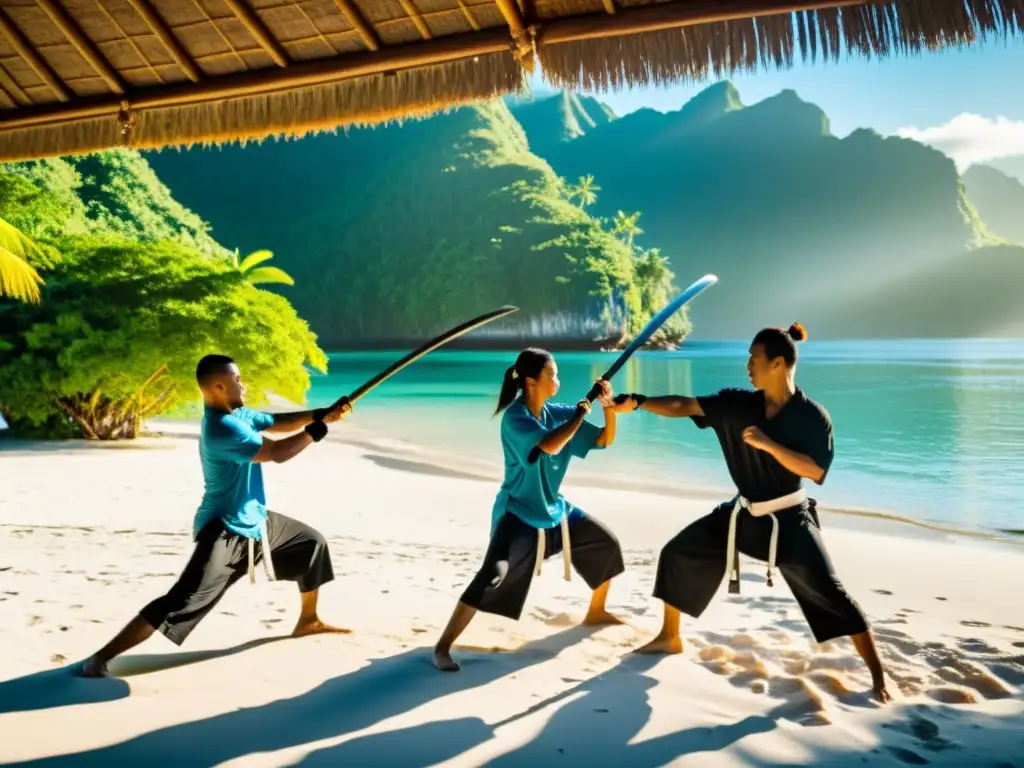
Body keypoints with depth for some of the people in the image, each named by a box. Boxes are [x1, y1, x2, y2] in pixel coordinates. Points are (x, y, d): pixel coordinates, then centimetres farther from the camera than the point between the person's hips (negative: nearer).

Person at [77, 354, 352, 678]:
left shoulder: (238, 414, 3)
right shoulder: (222, 428, -27)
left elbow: (278, 422, 6)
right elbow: (277, 452, -27)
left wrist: (322, 414, -9)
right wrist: (317, 430, -13)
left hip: (255, 522, 11)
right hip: (226, 532, -10)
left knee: (312, 541, 22)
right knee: (182, 602, -19)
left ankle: (308, 620, 38)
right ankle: (100, 658, -13)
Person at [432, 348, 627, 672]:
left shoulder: (556, 412, -2)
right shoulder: (515, 417, -21)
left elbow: (605, 440, 4)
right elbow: (550, 446, -39)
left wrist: (609, 406, -13)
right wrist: (580, 413, -26)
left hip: (553, 508, 8)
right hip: (518, 513, -8)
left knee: (607, 545, 16)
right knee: (492, 577, -24)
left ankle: (596, 612, 38)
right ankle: (443, 648, -14)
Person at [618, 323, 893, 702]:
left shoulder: (812, 416, -16)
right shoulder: (739, 404, -6)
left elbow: (816, 471, -23)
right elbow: (685, 406, -8)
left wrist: (768, 444, -30)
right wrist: (637, 402, -17)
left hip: (789, 521, -5)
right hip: (744, 514, 5)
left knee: (828, 592, -12)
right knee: (679, 553, 7)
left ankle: (877, 674, 5)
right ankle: (670, 638, 24)